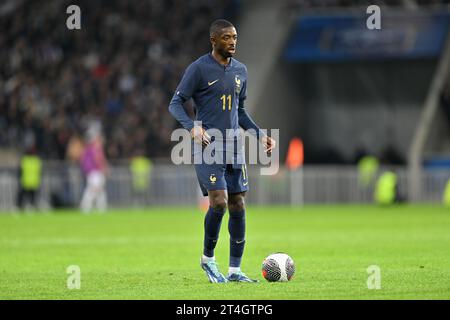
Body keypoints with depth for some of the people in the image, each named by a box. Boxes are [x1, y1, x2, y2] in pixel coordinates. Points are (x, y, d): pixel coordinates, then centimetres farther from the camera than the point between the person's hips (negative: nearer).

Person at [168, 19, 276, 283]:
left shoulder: (240, 71, 13)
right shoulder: (199, 68, -6)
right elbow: (175, 104, -6)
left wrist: (260, 135, 13)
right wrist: (193, 127, -23)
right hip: (208, 147, -6)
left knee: (238, 207, 1)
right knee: (219, 201, -17)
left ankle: (235, 270, 8)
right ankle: (208, 258, 5)